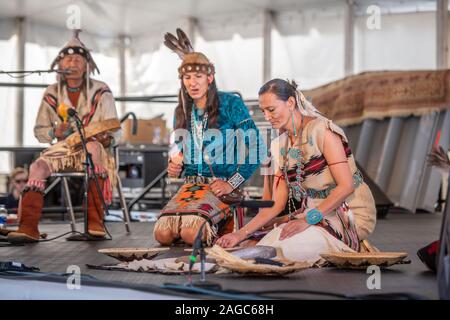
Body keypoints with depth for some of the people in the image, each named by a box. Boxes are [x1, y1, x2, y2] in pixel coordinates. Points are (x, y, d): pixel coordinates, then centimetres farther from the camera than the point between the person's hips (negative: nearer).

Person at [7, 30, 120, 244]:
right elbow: (39, 131, 11)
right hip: (64, 149, 3)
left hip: (93, 148, -3)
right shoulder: (52, 94, 8)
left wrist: (107, 138, -27)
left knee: (92, 147, -40)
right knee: (38, 166, -27)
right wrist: (55, 132, -11)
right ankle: (28, 227, -36)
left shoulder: (100, 92, 1)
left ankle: (95, 221, -41)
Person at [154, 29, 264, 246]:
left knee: (191, 234, -28)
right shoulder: (182, 112, 13)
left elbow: (254, 147, -7)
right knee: (162, 234, -18)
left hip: (222, 186, -5)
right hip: (191, 185, 5)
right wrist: (174, 166, 2)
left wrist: (231, 183, -11)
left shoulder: (231, 104, -4)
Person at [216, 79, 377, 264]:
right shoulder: (279, 145, 9)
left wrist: (309, 219, -25)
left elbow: (346, 185, -19)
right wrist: (241, 234, -7)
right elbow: (277, 205, 4)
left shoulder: (322, 130, -12)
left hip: (350, 213, -6)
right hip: (314, 212, 6)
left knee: (284, 246, -26)